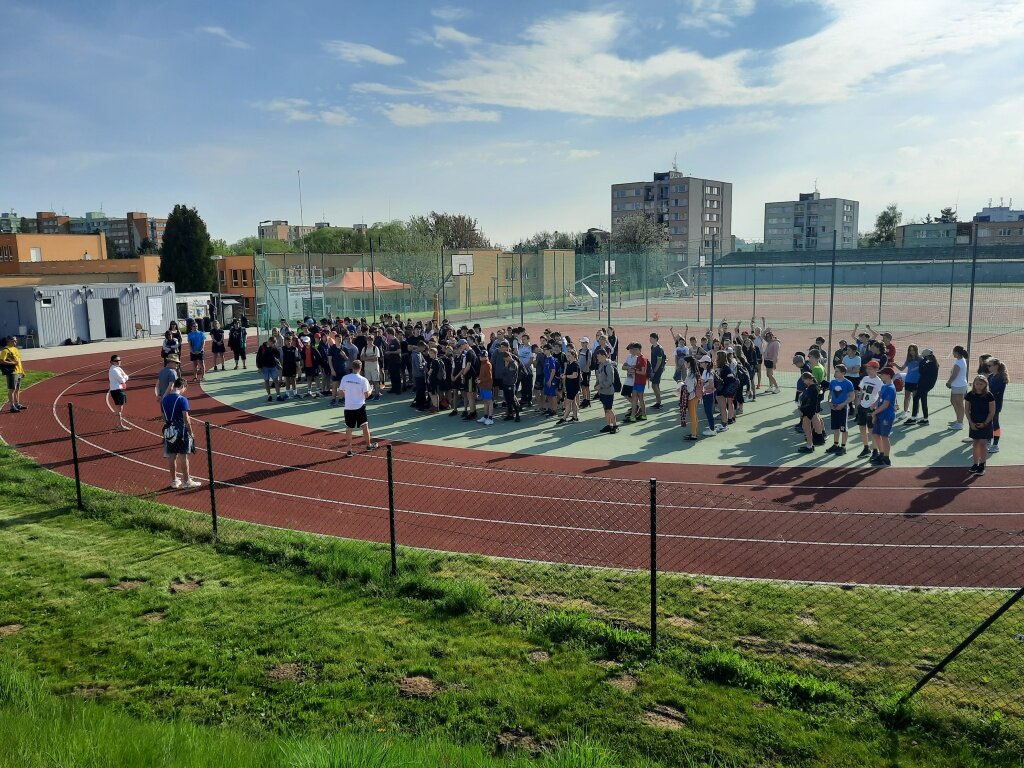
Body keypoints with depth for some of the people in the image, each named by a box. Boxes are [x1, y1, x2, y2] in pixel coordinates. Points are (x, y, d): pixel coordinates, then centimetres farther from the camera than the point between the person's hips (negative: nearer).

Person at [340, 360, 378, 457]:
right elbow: (366, 395, -7)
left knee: (349, 428, 5)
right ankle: (369, 445, 30)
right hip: (360, 406, -1)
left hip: (348, 406, 1)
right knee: (365, 426, 15)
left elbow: (342, 392, 4)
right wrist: (371, 390, 14)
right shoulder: (363, 380, -10)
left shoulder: (345, 378, -4)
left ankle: (349, 450, 4)